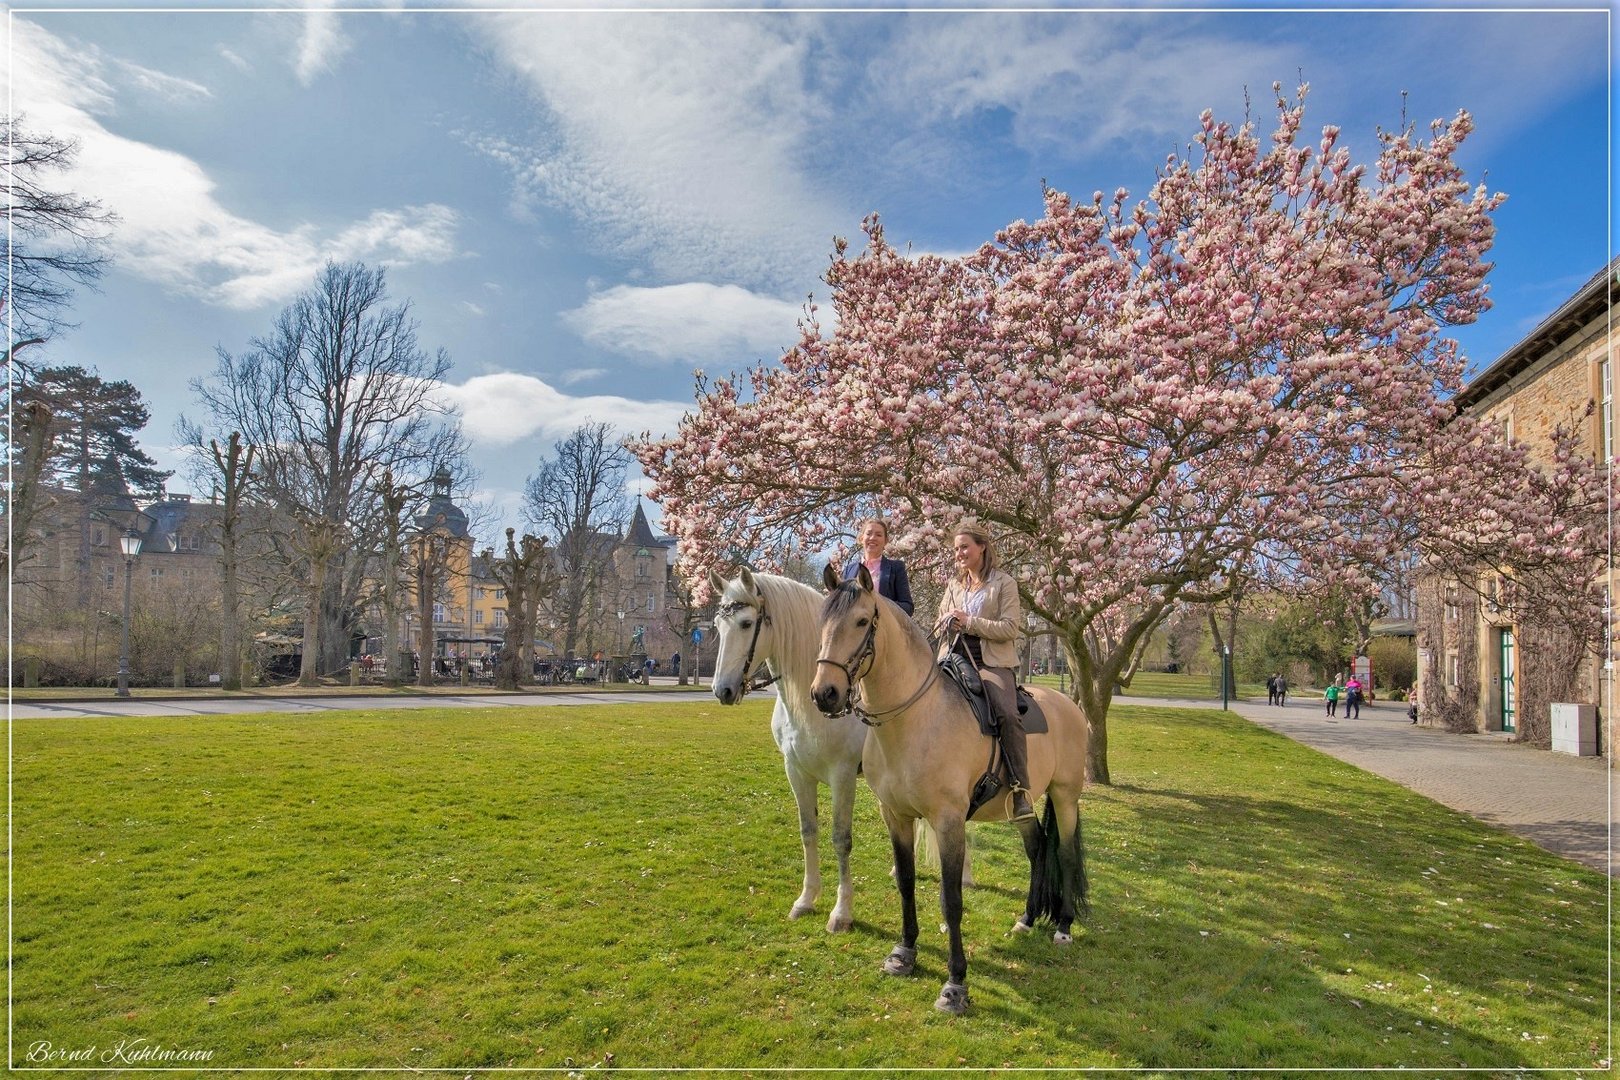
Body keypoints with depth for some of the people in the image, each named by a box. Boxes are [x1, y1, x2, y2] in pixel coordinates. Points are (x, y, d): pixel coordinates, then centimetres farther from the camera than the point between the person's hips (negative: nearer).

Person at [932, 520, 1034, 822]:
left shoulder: (1003, 582, 3)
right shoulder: (954, 585, 18)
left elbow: (1010, 628, -6)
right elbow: (940, 624, 23)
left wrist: (970, 622, -14)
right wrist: (946, 622, -2)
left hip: (992, 663, -5)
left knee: (1008, 715, -27)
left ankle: (1020, 788, -23)